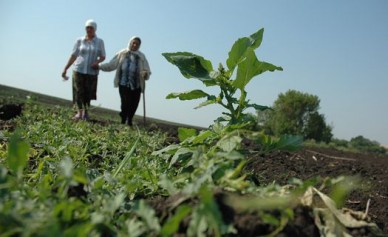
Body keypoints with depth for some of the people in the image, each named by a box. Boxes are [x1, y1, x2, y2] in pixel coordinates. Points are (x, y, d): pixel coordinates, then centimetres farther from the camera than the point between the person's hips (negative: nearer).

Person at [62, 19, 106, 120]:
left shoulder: (99, 42, 4)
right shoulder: (79, 40, 4)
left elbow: (103, 57, 7)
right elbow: (73, 55, 6)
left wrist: (97, 61, -16)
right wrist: (65, 69, 3)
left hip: (92, 71, 0)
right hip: (79, 70, 0)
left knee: (88, 93, 2)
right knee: (79, 92, -5)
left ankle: (86, 111, 19)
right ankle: (79, 112, 0)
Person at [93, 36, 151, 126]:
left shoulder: (141, 57, 8)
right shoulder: (122, 54, 7)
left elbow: (147, 71, 4)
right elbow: (111, 65, 8)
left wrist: (145, 74, -18)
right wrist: (99, 66, 2)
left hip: (136, 85, 2)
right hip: (124, 84, -1)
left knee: (134, 104, 3)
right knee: (125, 103, -11)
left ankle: (129, 121, 24)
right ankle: (123, 121, 4)